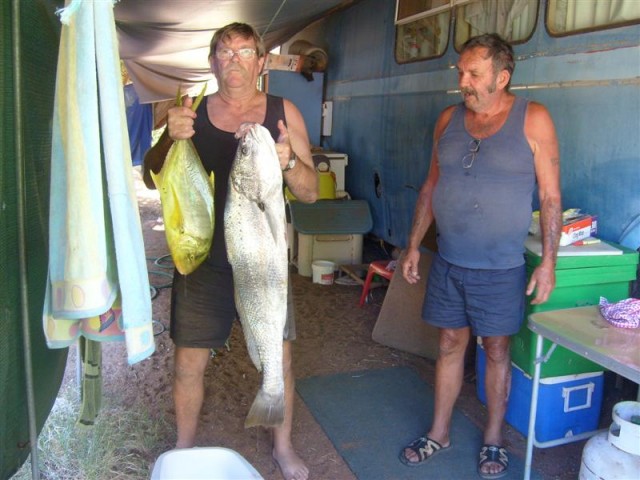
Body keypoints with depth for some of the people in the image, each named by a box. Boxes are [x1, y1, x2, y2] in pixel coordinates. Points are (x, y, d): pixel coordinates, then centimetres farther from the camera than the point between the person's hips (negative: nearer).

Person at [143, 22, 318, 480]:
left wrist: (289, 162, -24)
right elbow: (151, 178, 0)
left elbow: (311, 192, -2)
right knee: (189, 363, 9)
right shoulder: (191, 113, 2)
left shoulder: (284, 113, -1)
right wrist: (169, 138, -20)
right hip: (202, 259, 1)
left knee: (280, 360, 9)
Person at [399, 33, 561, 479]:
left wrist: (548, 262, -11)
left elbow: (551, 196, -7)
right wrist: (414, 245, 10)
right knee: (450, 345, 13)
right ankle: (439, 434, 29)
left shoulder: (533, 120, -7)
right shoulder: (449, 119, 4)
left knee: (497, 350, 10)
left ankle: (494, 440, 29)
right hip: (448, 262, 4)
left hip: (501, 268, -3)